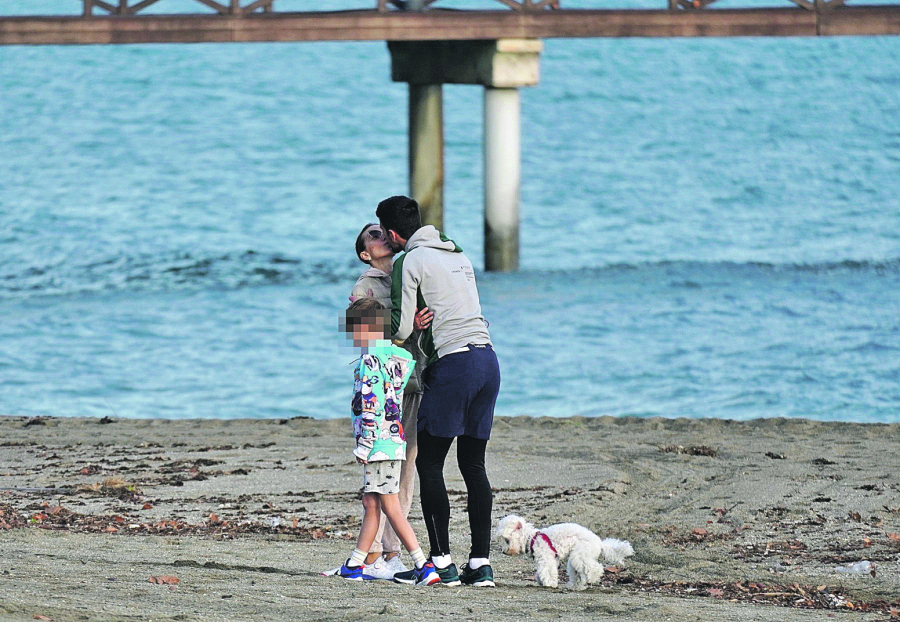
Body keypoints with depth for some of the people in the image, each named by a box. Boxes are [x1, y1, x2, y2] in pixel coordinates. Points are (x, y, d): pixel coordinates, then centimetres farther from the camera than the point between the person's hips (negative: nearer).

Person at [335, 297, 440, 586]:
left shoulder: (370, 360, -13)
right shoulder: (397, 356, 14)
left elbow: (372, 405, -19)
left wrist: (364, 443, -18)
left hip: (379, 443, -9)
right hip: (393, 440, 9)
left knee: (390, 507, -8)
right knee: (370, 504, 12)